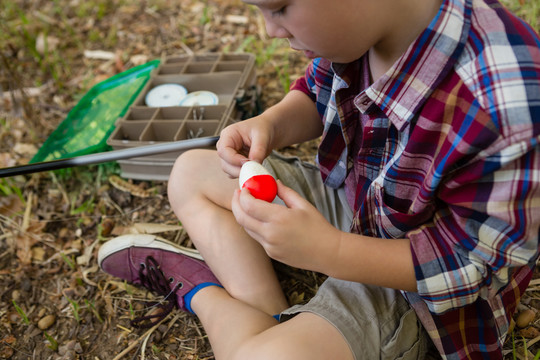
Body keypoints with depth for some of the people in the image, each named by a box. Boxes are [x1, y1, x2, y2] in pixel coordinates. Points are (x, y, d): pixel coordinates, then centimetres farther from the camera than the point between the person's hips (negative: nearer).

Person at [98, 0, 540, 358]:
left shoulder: (504, 105, -36)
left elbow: (477, 261, -25)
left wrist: (328, 251, -32)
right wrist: (270, 124, -16)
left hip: (409, 283, -6)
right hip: (341, 198, 7)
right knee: (191, 173, 10)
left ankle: (201, 293, 4)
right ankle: (270, 316, -6)